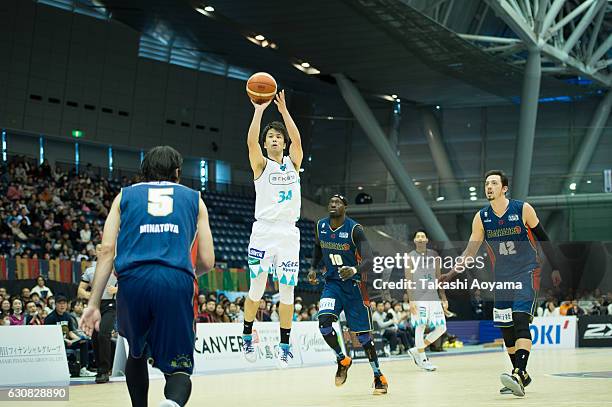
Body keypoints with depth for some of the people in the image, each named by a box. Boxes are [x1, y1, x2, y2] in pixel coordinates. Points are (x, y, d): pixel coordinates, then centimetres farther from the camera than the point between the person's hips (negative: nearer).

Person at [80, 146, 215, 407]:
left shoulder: (125, 196, 22)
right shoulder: (194, 199, 23)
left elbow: (107, 251, 9)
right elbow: (207, 262, 17)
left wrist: (94, 304, 6)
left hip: (133, 280, 1)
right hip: (177, 282, -1)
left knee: (137, 353, 28)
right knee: (178, 368, 4)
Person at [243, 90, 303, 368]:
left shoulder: (293, 163, 13)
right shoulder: (261, 165, 4)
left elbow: (297, 140, -4)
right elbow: (251, 141, -14)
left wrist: (284, 111, -9)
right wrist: (259, 110, -18)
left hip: (289, 233, 2)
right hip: (263, 232, -2)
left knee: (287, 291, 2)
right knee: (256, 290, 2)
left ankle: (284, 345, 10)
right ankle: (247, 337, 21)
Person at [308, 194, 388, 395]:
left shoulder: (354, 229, -17)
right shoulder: (321, 226, -2)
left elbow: (368, 261, -24)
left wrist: (355, 270, -44)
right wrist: (313, 268, 5)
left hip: (353, 284, -4)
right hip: (332, 283, 4)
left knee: (362, 334, 0)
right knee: (324, 322, -20)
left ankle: (379, 376, 16)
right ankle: (343, 360, 4)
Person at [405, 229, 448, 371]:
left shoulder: (434, 255, 12)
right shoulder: (410, 257, 0)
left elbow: (438, 278, 15)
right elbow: (408, 280, -4)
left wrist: (443, 298, 9)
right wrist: (411, 301, -13)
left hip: (434, 297, 5)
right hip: (419, 298, -5)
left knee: (441, 328, 1)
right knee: (420, 327, -5)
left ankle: (416, 350, 14)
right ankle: (422, 359, 7)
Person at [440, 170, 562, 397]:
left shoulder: (523, 209, -9)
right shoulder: (481, 218, -1)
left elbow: (543, 239, 1)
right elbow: (470, 252, 1)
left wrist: (555, 269, 0)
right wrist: (452, 274, -11)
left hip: (526, 274, -4)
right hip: (502, 278, 5)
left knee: (521, 321, -22)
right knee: (506, 329, 6)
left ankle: (519, 374, -30)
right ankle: (521, 377, 22)